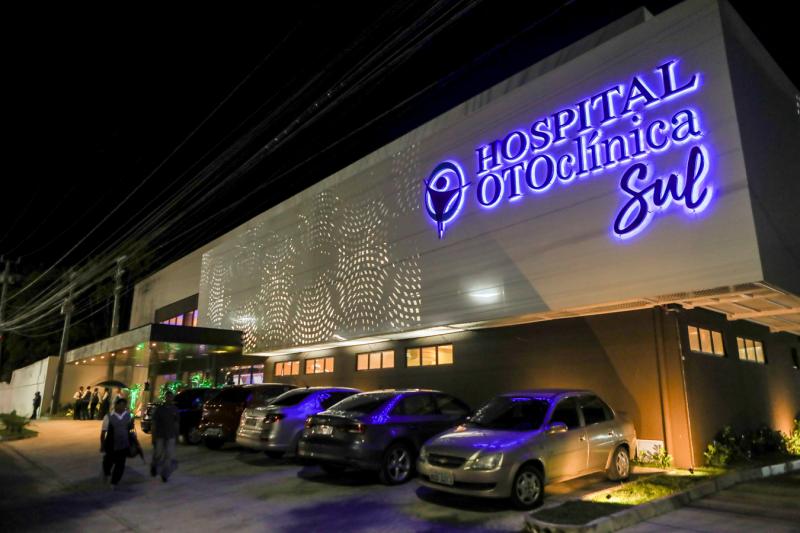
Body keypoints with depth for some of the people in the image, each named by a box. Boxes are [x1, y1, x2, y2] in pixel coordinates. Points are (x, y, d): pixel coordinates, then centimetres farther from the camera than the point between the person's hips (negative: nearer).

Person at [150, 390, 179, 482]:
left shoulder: (175, 410, 3)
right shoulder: (159, 409, -5)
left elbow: (176, 423, 8)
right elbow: (154, 424, -4)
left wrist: (177, 436, 6)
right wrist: (153, 437, -7)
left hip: (171, 436, 2)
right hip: (159, 436, -2)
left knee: (169, 456, -1)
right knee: (158, 455, 4)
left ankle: (165, 474, 12)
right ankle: (154, 466, 35)